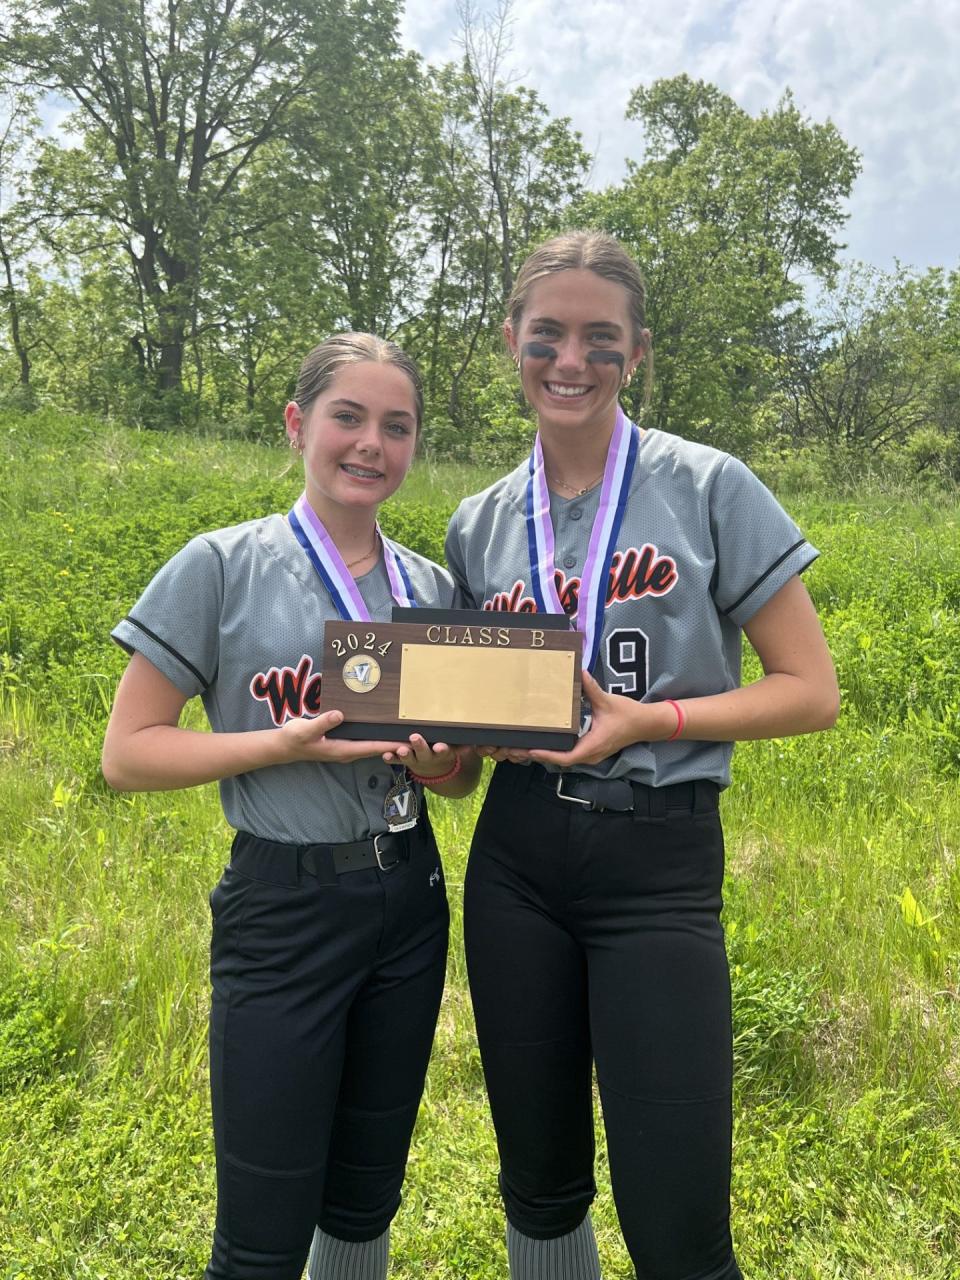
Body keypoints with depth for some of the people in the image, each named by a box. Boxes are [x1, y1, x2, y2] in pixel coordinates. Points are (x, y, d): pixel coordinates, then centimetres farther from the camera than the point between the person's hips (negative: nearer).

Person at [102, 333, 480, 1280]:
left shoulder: (432, 588, 5)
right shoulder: (222, 568, -8)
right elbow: (127, 754, -8)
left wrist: (438, 763, -11)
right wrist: (290, 745, -20)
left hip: (409, 904, 5)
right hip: (284, 909, -4)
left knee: (366, 1202, 20)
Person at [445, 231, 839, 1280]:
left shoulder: (709, 488, -4)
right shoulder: (479, 526, 8)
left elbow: (811, 691, -4)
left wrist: (647, 721, -16)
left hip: (659, 865, -3)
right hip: (516, 858, 4)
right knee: (540, 1189, 17)